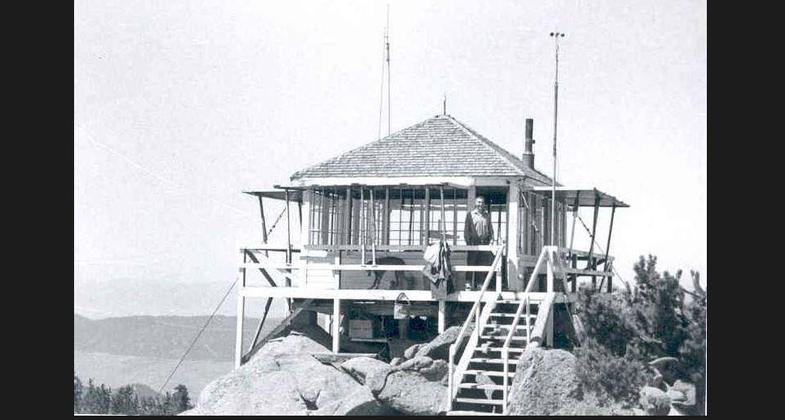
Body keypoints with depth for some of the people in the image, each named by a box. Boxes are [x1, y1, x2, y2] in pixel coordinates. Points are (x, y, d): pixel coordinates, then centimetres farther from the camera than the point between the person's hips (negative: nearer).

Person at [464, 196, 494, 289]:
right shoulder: (470, 214, 7)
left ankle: (481, 283, 6)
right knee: (471, 262, -5)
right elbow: (466, 229, 3)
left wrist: (491, 239, 5)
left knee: (484, 263, 1)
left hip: (484, 242, 3)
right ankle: (469, 283, -2)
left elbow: (490, 229, 18)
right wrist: (468, 240, -7)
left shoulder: (487, 215, 15)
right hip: (473, 242, -3)